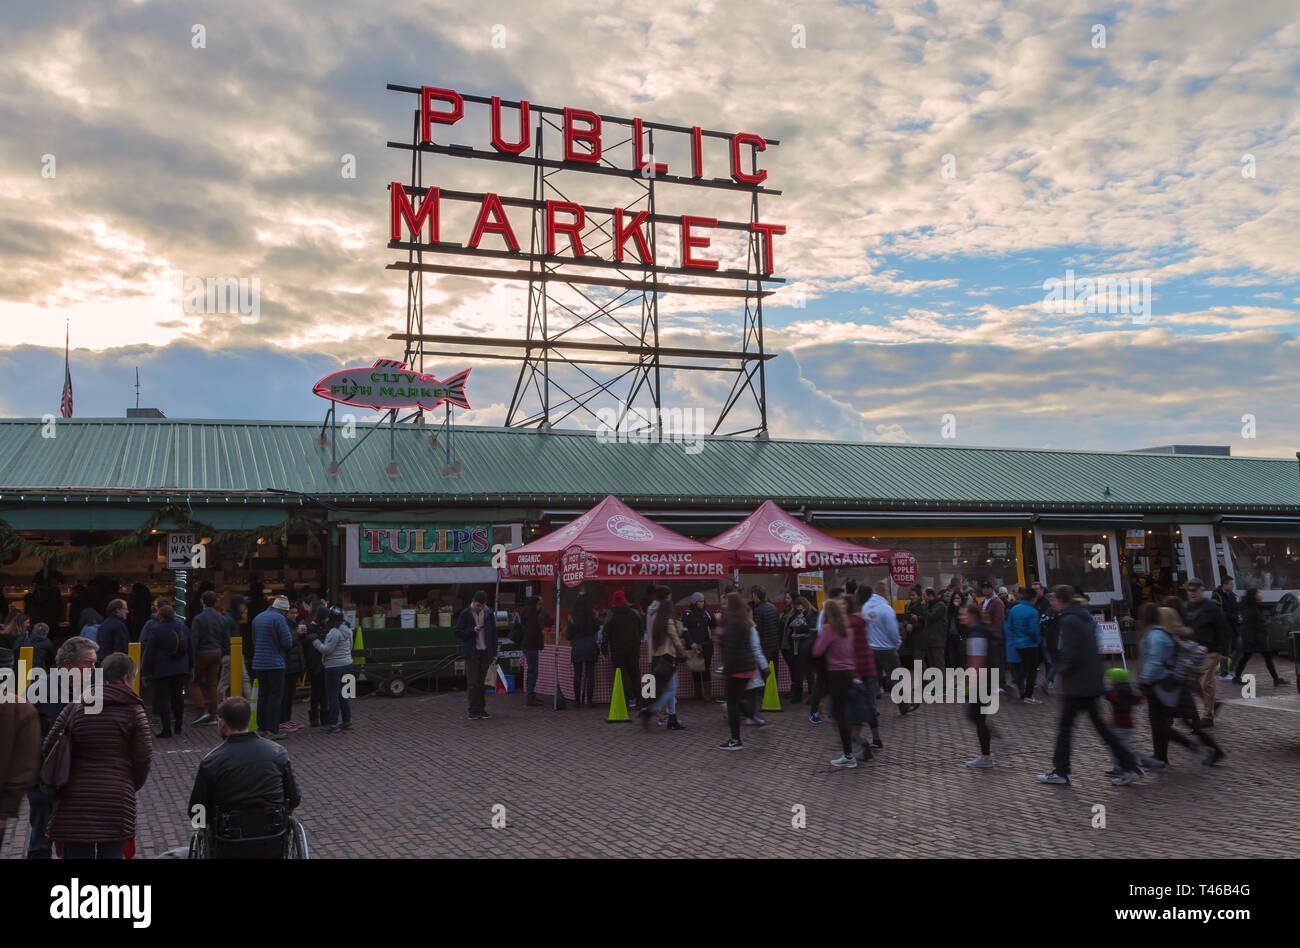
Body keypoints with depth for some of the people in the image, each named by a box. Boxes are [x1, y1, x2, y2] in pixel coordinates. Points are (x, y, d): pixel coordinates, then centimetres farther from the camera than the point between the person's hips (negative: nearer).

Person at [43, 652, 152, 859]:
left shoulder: (74, 707, 8)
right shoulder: (134, 710, 0)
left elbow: (48, 749, 3)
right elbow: (144, 756, -4)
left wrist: (61, 782, 17)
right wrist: (133, 785, 14)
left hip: (74, 799, 2)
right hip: (117, 800, -2)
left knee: (75, 853, 9)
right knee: (111, 853, 6)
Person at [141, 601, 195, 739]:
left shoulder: (154, 629, -10)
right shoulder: (183, 627, 5)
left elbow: (149, 652, -8)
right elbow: (191, 648, 11)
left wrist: (146, 670, -1)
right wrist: (190, 666, 20)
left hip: (161, 670, -5)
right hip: (181, 669, 5)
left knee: (162, 698, 0)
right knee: (178, 696, 16)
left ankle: (166, 729, -4)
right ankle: (179, 725, 19)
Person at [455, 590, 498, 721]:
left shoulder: (489, 614, 5)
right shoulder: (465, 614, -3)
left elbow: (493, 633, 10)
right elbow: (458, 633, -2)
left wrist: (494, 653, 6)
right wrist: (472, 630, -18)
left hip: (485, 652, 3)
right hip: (471, 653, -3)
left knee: (483, 683, 6)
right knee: (472, 683, -4)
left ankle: (481, 709, 14)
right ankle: (473, 711, 2)